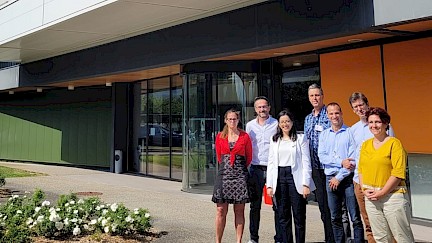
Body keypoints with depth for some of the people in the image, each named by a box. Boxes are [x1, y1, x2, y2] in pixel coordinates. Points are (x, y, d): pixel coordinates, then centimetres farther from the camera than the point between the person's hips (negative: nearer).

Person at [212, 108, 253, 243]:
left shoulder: (245, 136, 4)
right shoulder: (220, 136, 9)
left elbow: (249, 157, 12)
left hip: (240, 174, -1)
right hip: (224, 174, 1)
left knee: (239, 211, 2)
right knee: (221, 210, -1)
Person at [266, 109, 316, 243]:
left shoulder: (301, 138, 3)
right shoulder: (274, 140, 13)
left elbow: (306, 162, -2)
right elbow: (271, 163, 10)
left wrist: (306, 184, -10)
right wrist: (269, 185, 3)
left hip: (295, 177, -3)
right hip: (279, 178, 3)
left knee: (299, 215, -1)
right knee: (283, 216, 7)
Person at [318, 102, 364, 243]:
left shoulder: (350, 132, -1)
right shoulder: (324, 134, 11)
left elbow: (353, 159, -8)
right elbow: (321, 156, 0)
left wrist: (339, 177, -9)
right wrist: (341, 162, -13)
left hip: (348, 177, -4)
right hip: (330, 178, 4)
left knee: (355, 218, -2)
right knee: (335, 218, 10)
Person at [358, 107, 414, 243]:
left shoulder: (394, 143, -6)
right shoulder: (365, 144, 12)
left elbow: (398, 172, -12)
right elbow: (360, 169, 14)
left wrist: (382, 192, -14)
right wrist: (365, 190, 0)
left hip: (392, 195, -5)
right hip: (370, 197, 5)